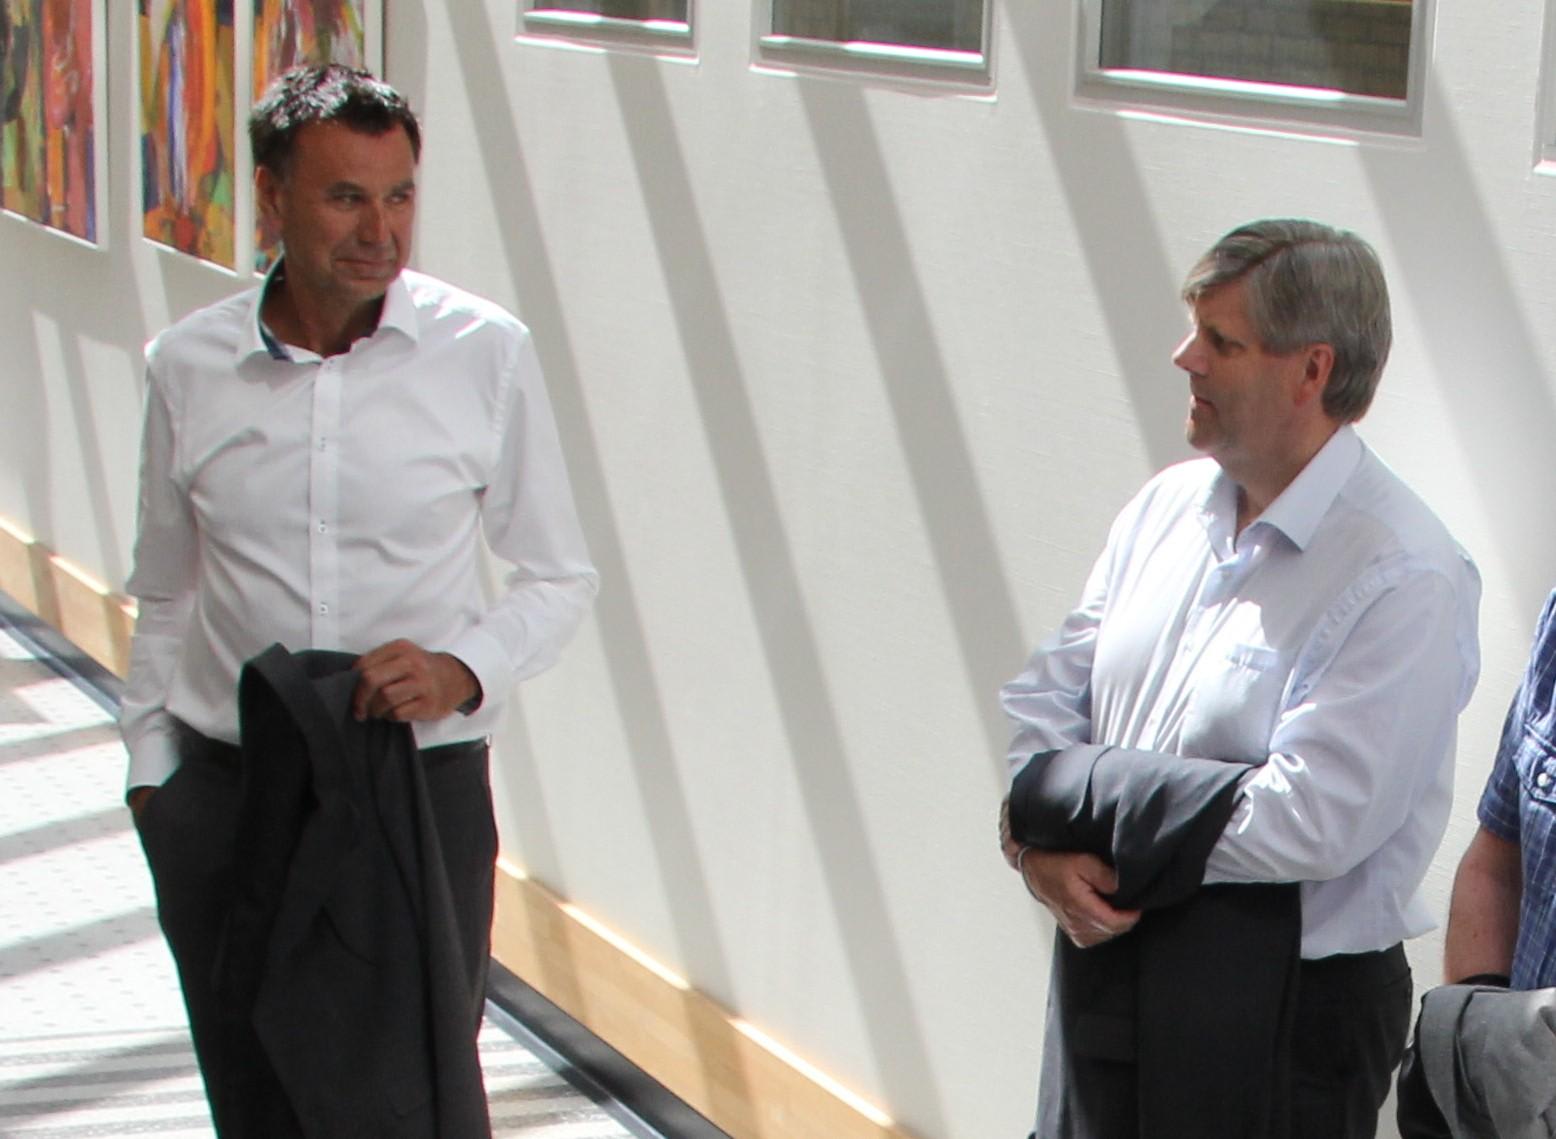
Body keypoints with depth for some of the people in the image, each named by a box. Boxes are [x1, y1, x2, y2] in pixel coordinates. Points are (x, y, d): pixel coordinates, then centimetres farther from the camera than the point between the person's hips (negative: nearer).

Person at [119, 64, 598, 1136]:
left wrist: (464, 667, -13)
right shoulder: (189, 366, 2)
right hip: (225, 793, 2)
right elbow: (166, 598, 14)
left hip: (424, 785, -2)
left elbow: (561, 576, 4)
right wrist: (152, 765, 10)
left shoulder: (485, 352, -4)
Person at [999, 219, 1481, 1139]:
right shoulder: (1170, 503, 5)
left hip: (1291, 1004, -7)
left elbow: (1311, 822, -25)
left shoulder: (1407, 579, -19)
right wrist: (1040, 841, -13)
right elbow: (1052, 691, 7)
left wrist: (1091, 836, -18)